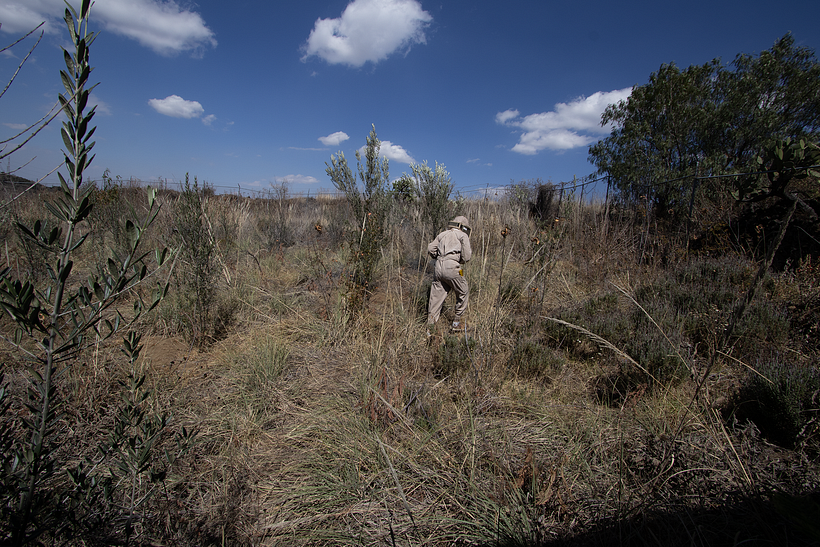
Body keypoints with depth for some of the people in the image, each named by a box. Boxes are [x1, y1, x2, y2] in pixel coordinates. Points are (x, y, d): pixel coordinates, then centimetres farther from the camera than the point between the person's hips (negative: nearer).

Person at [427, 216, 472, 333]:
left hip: (439, 268, 5)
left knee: (436, 298, 7)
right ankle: (456, 322, 21)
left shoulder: (442, 234, 22)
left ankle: (429, 327, 5)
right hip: (452, 268, -5)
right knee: (463, 293, 17)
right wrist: (470, 252, 19)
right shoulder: (463, 236, 7)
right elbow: (466, 257, -3)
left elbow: (431, 248, 10)